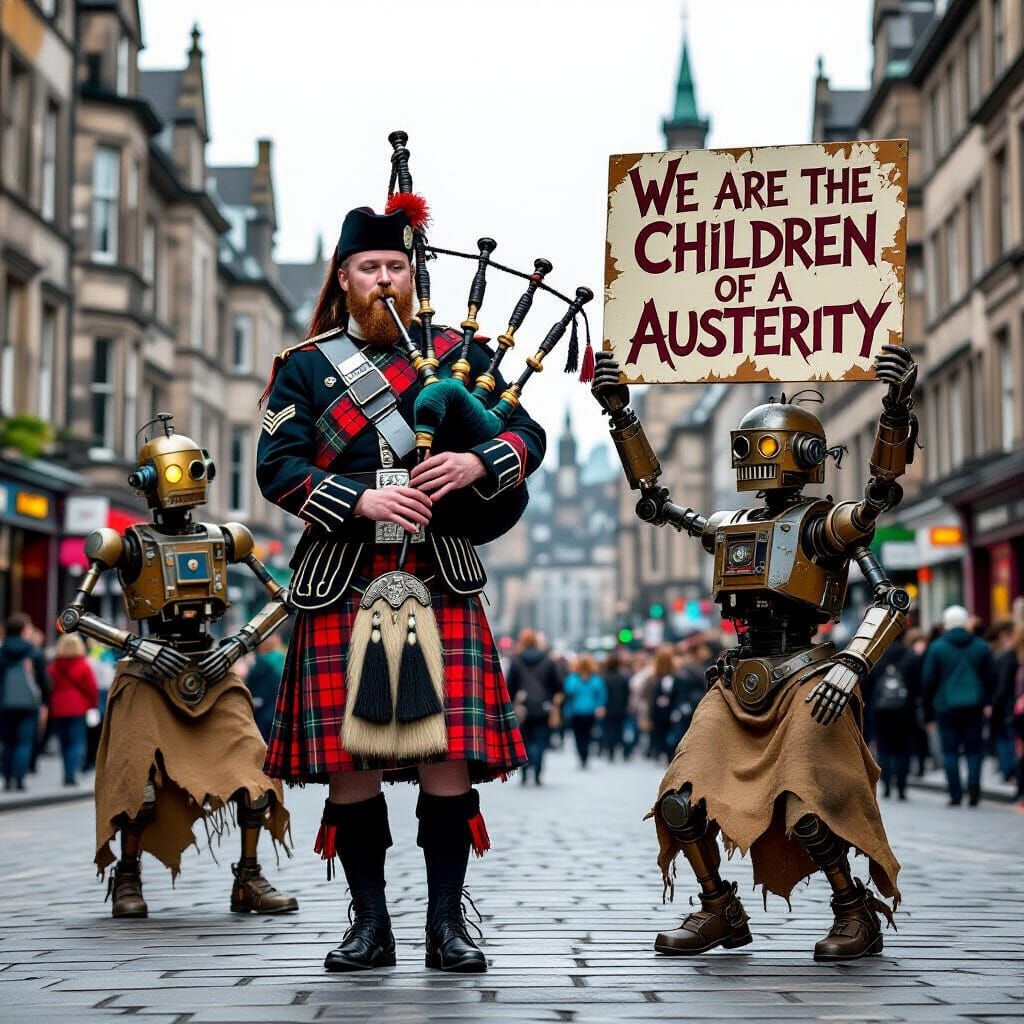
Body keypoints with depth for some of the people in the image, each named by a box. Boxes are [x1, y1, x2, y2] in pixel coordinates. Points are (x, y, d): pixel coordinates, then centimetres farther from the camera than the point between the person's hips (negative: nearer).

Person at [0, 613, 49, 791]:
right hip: (29, 704, -2)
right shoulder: (35, 653, -1)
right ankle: (18, 777, -14)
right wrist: (44, 704, 13)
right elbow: (44, 680, 2)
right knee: (25, 742, -2)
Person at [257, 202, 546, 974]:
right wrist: (363, 500, -14)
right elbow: (278, 466, 0)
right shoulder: (304, 366, 11)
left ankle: (448, 923, 5)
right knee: (347, 759, -1)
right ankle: (370, 924, 11)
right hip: (341, 586, 0)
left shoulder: (460, 353, 13)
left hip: (442, 584, 0)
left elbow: (529, 436, 8)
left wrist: (477, 462, -14)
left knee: (449, 752, -6)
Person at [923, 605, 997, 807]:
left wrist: (928, 710, 7)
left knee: (950, 751, 3)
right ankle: (974, 786, -12)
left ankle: (956, 794, -1)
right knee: (973, 749, 8)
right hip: (974, 707, 2)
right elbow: (991, 677, 7)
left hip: (946, 707, -2)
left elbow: (928, 680, 0)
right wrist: (987, 702, 17)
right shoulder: (981, 646, 5)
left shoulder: (936, 647, -2)